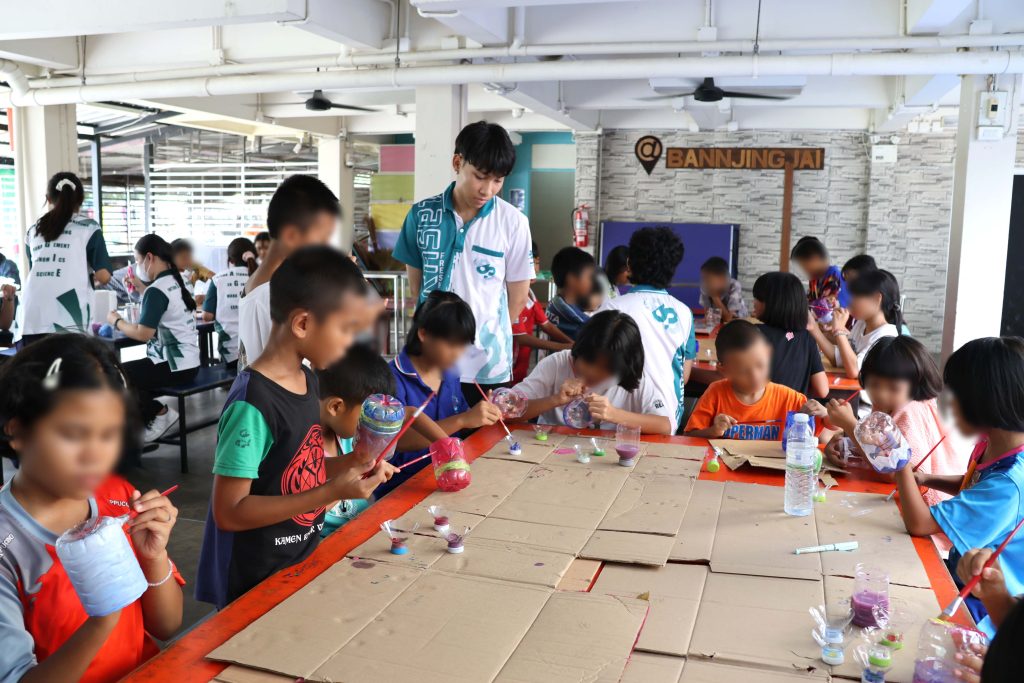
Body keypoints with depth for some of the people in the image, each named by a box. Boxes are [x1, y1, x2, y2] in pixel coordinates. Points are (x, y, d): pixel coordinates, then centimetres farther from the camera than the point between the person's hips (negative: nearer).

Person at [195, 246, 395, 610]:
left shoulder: (308, 379, -1)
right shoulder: (252, 404, -26)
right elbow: (229, 512, -24)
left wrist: (348, 465, -5)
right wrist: (332, 491, -27)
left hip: (303, 559, 8)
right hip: (257, 584, -8)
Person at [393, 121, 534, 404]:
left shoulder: (513, 222, -7)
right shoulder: (421, 214, -1)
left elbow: (518, 297, 2)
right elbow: (416, 284, 9)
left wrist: (485, 332, 10)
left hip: (488, 366, -1)